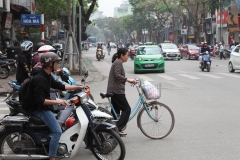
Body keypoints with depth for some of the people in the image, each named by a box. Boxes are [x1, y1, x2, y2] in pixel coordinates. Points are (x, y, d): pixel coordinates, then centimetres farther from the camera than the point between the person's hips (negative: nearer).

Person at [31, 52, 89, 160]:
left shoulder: (47, 76, 7)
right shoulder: (39, 78, -25)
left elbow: (60, 86, 14)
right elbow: (39, 100, -30)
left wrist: (80, 87, 11)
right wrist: (57, 101, -32)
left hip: (44, 106, 10)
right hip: (40, 109, -10)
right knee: (57, 131, -16)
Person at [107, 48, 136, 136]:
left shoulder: (117, 62, 20)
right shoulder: (118, 63, -12)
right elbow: (117, 75, -24)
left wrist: (130, 81, 21)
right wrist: (128, 79, -23)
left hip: (114, 91, 11)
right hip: (117, 90, -11)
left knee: (115, 111, 12)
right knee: (126, 109, -9)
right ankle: (118, 128, -14)